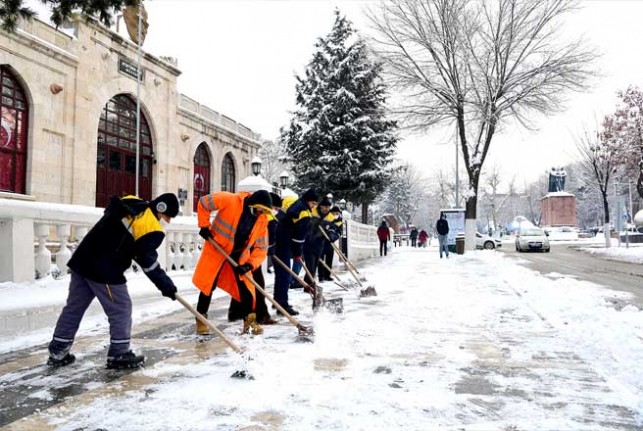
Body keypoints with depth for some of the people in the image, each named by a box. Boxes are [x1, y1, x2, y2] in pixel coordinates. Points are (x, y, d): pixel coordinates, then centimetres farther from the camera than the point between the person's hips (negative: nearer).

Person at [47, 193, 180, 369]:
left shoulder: (129, 202, 10)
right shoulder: (152, 228, -13)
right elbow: (147, 261, -16)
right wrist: (166, 284, -12)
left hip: (83, 259, 9)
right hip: (105, 270, -8)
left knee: (74, 306, 17)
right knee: (121, 309, 5)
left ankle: (58, 351, 27)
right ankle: (119, 354, 12)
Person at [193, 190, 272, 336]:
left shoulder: (262, 220, -10)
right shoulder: (230, 200, -24)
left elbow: (261, 247, -7)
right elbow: (203, 203, -15)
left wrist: (250, 264, -20)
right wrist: (204, 226, -15)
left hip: (240, 255, 4)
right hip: (216, 248, -3)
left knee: (247, 288, 1)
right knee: (208, 284, 2)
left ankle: (250, 320, 17)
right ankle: (201, 319, 19)